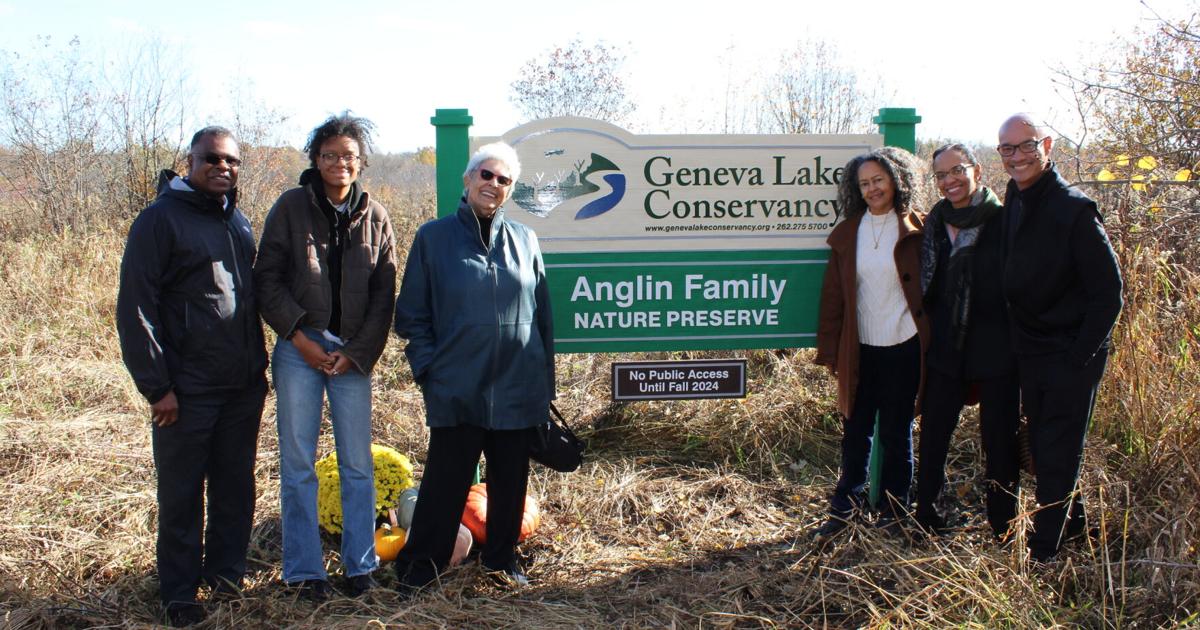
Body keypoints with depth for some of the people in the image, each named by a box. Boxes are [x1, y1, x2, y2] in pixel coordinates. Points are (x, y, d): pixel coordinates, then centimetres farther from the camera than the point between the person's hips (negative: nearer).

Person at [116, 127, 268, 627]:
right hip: (188, 391, -6)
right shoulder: (161, 218, -9)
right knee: (181, 495, 5)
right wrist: (156, 386, -15)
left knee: (236, 486, 13)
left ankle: (226, 571, 28)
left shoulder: (237, 220, 12)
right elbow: (135, 308, -12)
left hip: (243, 386, 6)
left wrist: (258, 363, 15)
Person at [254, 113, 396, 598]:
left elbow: (384, 294, 4)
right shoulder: (291, 207, 0)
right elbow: (267, 278, -1)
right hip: (300, 349, -1)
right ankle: (304, 570, 13)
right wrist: (299, 336, -9)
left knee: (358, 463, 5)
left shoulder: (375, 217, 5)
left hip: (353, 353, 2)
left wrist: (355, 352, -5)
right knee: (298, 463, 3)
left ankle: (360, 564, 18)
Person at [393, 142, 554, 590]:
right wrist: (428, 367, -5)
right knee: (446, 479, 2)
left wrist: (545, 379, 9)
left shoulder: (524, 241, 8)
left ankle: (502, 559, 30)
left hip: (517, 388, 3)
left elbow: (542, 314, 12)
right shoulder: (433, 238, 2)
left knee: (511, 479, 12)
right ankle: (418, 567, 18)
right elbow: (412, 314, 4)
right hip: (458, 388, -2)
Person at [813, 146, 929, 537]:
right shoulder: (847, 234, 6)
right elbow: (833, 296, 7)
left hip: (903, 348, -2)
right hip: (859, 350, 3)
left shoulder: (915, 230, -2)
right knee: (855, 431, 9)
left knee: (896, 432, 9)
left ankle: (894, 507, 24)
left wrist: (930, 343, -3)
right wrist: (829, 350, 4)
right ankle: (846, 505, 23)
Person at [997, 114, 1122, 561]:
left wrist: (1079, 355, -17)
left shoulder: (1074, 210, -18)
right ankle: (1072, 521, 37)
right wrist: (1019, 342, 9)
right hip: (1030, 351, 7)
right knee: (1041, 445, 17)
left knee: (1057, 453, 2)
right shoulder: (1013, 201, 4)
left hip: (1072, 355, -7)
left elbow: (1108, 293, -16)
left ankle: (1043, 549, 13)